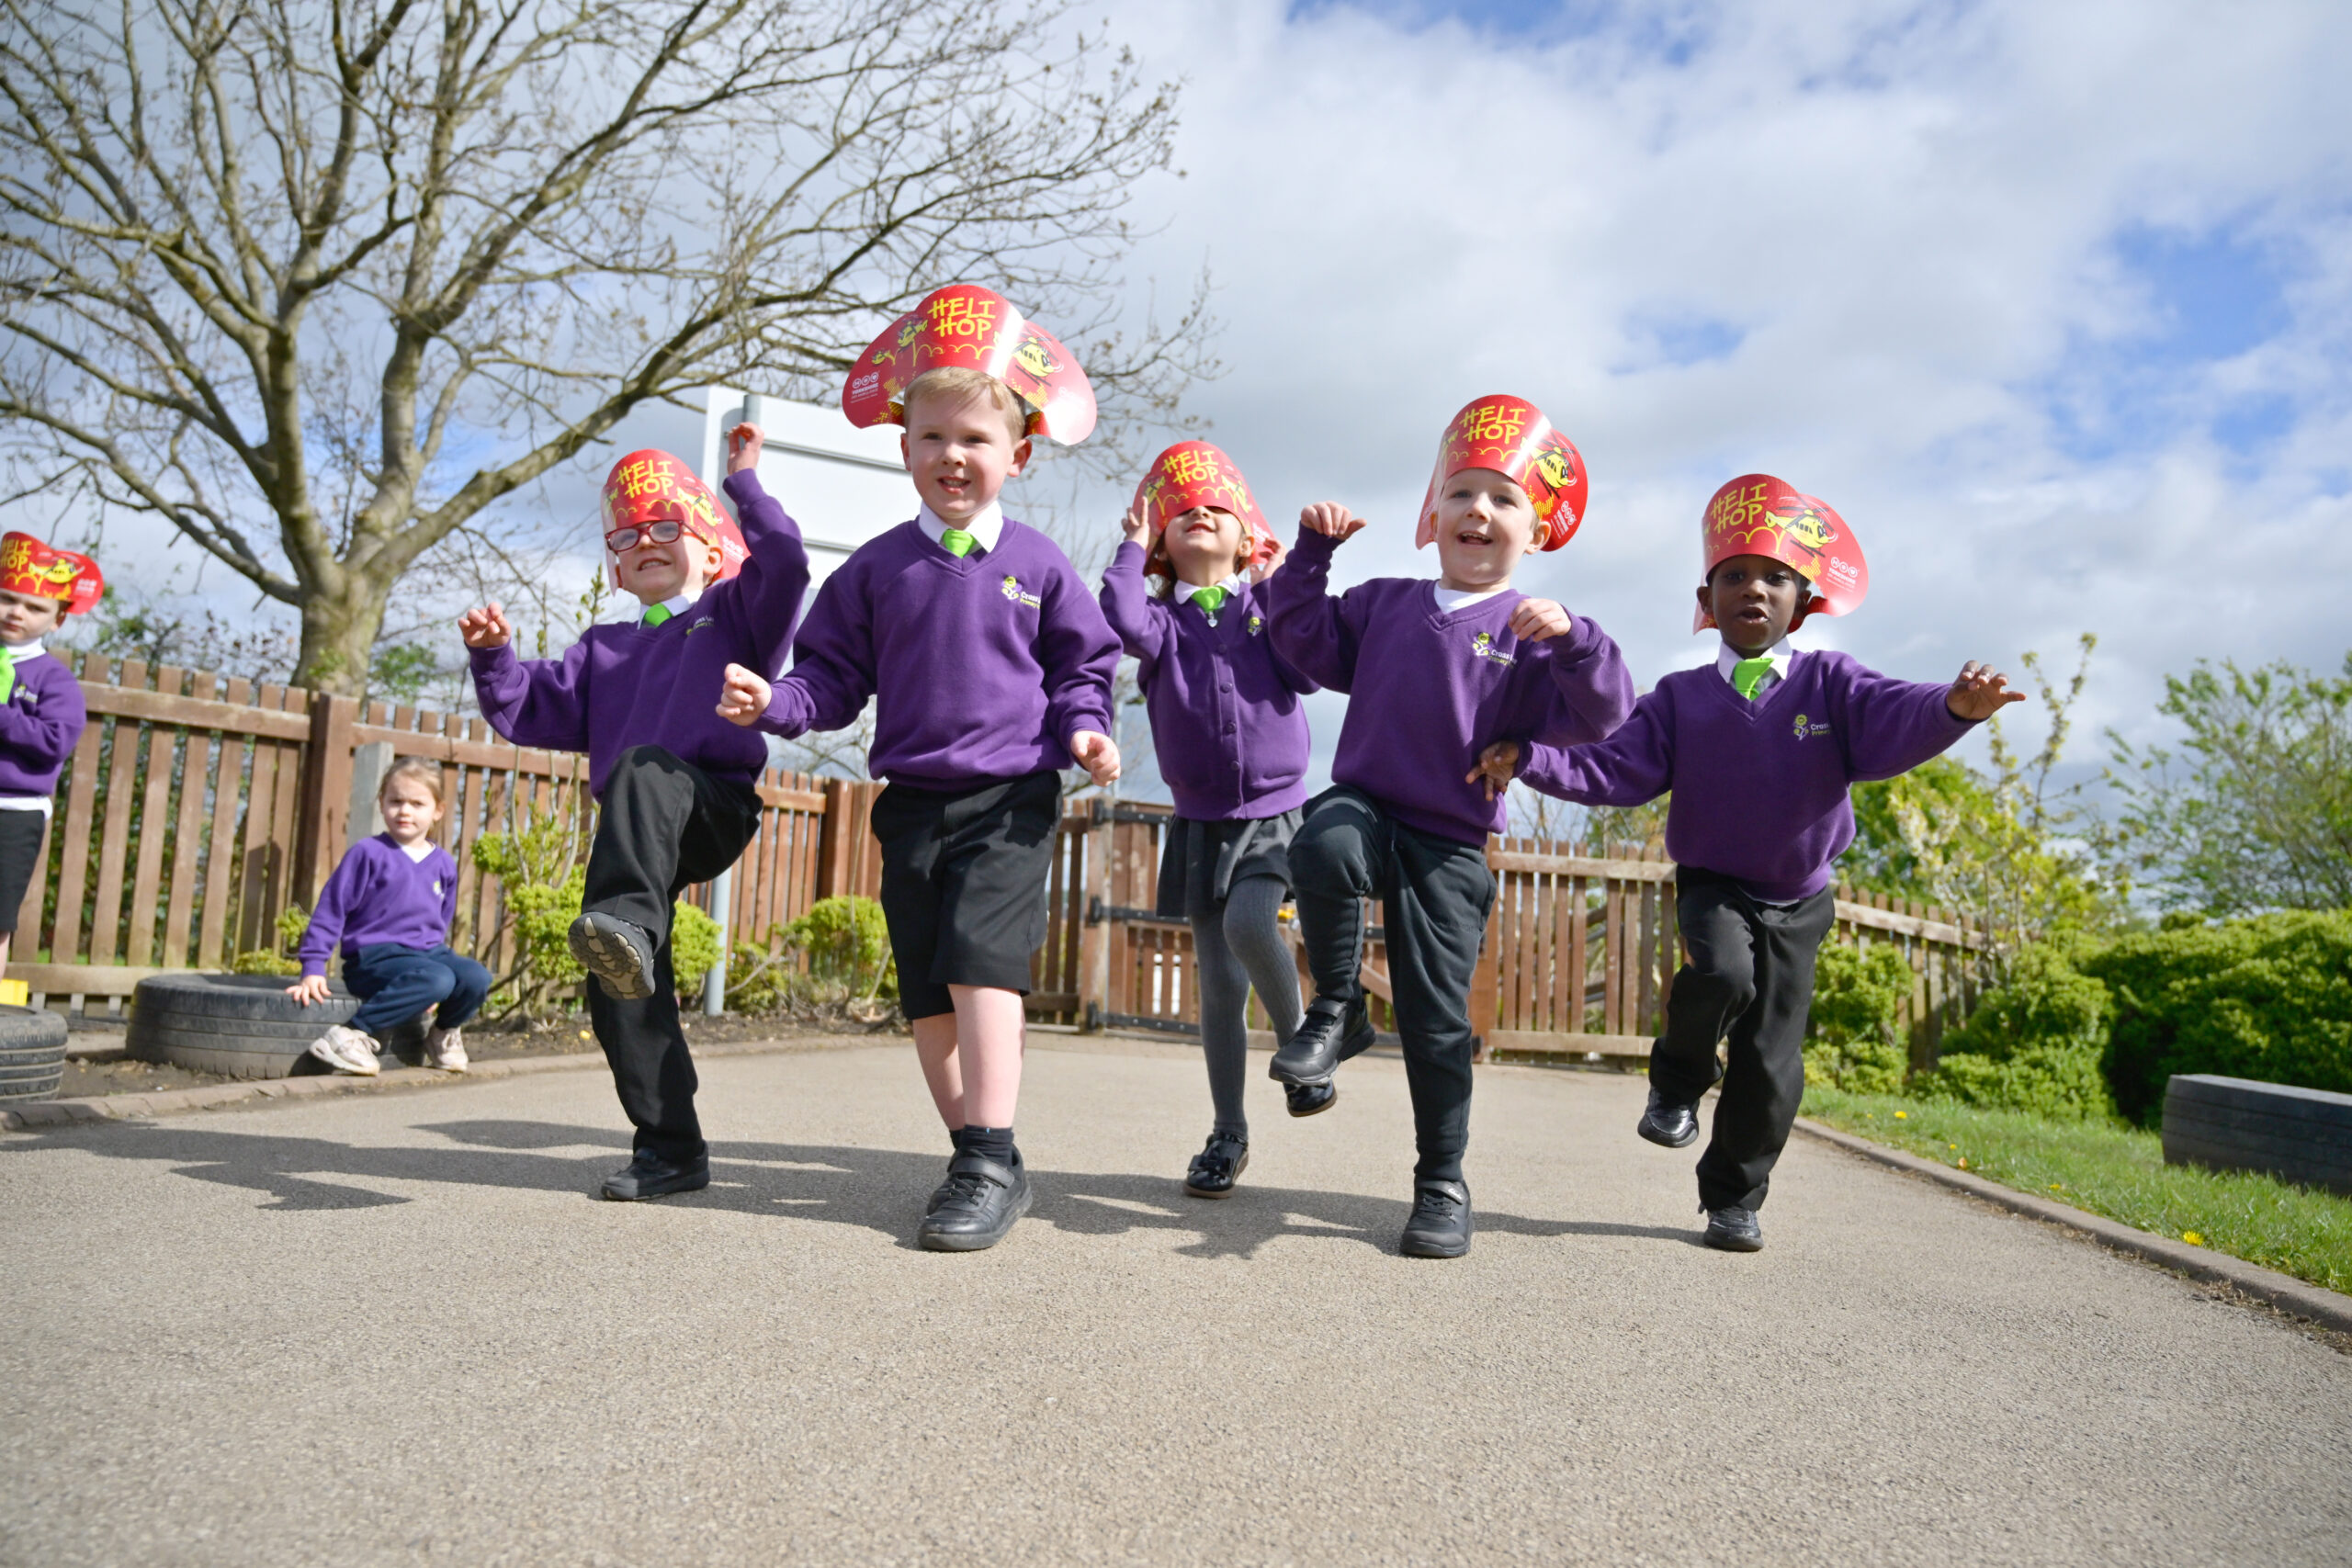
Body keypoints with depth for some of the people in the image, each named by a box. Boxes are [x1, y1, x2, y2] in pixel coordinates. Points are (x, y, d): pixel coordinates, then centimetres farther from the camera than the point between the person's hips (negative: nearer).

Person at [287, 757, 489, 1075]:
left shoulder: (444, 864, 10)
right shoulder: (368, 853, -5)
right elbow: (331, 909, -5)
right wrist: (313, 968, -9)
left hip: (429, 952, 6)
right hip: (374, 957, -5)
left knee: (476, 978, -23)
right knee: (437, 979, -34)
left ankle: (444, 1033, 8)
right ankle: (352, 1035, -26)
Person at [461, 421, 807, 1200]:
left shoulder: (734, 613, 17)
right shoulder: (605, 650, 29)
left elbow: (785, 560, -3)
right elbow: (537, 710, 18)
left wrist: (744, 482, 5)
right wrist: (495, 659, 0)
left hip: (715, 807, -5)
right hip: (640, 840, 5)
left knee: (643, 768, -38)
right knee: (620, 992, -4)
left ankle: (626, 923, -60)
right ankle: (671, 1148, 4)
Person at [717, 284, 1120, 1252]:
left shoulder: (1035, 564, 4)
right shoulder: (878, 568, 9)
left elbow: (1081, 663, 11)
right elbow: (835, 676, 10)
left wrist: (1083, 726, -8)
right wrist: (775, 701, -8)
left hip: (1012, 798, -3)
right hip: (913, 799, 4)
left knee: (981, 957, -20)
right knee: (926, 991, 4)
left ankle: (991, 1160, -16)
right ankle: (978, 1161, 15)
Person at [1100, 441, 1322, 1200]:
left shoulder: (1265, 603, 6)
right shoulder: (1165, 615, 5)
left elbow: (1306, 671, -9)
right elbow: (1124, 625, -19)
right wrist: (1132, 549, -7)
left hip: (1275, 810, -1)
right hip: (1201, 821, 2)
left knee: (1248, 923, -30)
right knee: (1219, 982, 5)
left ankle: (1297, 1041, -2)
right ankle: (1227, 1135, 17)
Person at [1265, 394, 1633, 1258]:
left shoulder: (1529, 634, 0)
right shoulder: (1386, 602, 10)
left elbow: (1598, 715, -10)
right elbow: (1305, 638, 16)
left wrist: (1573, 639, -27)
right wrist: (1313, 553, 5)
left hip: (1449, 845, -1)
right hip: (1361, 801, 2)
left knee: (1437, 1020, 1)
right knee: (1324, 849, -36)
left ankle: (1442, 1185, 18)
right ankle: (1336, 1010, -11)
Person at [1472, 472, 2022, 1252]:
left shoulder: (1829, 682, -7)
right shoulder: (1681, 697, -2)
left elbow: (1893, 721, -25)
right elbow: (1614, 769, -9)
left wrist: (1953, 706, -48)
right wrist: (1529, 760, -23)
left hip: (1798, 900, 1)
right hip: (1712, 885, 0)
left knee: (1771, 1062, 1)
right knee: (1719, 971, -32)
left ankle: (1734, 1199, 21)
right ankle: (1678, 1084, -1)